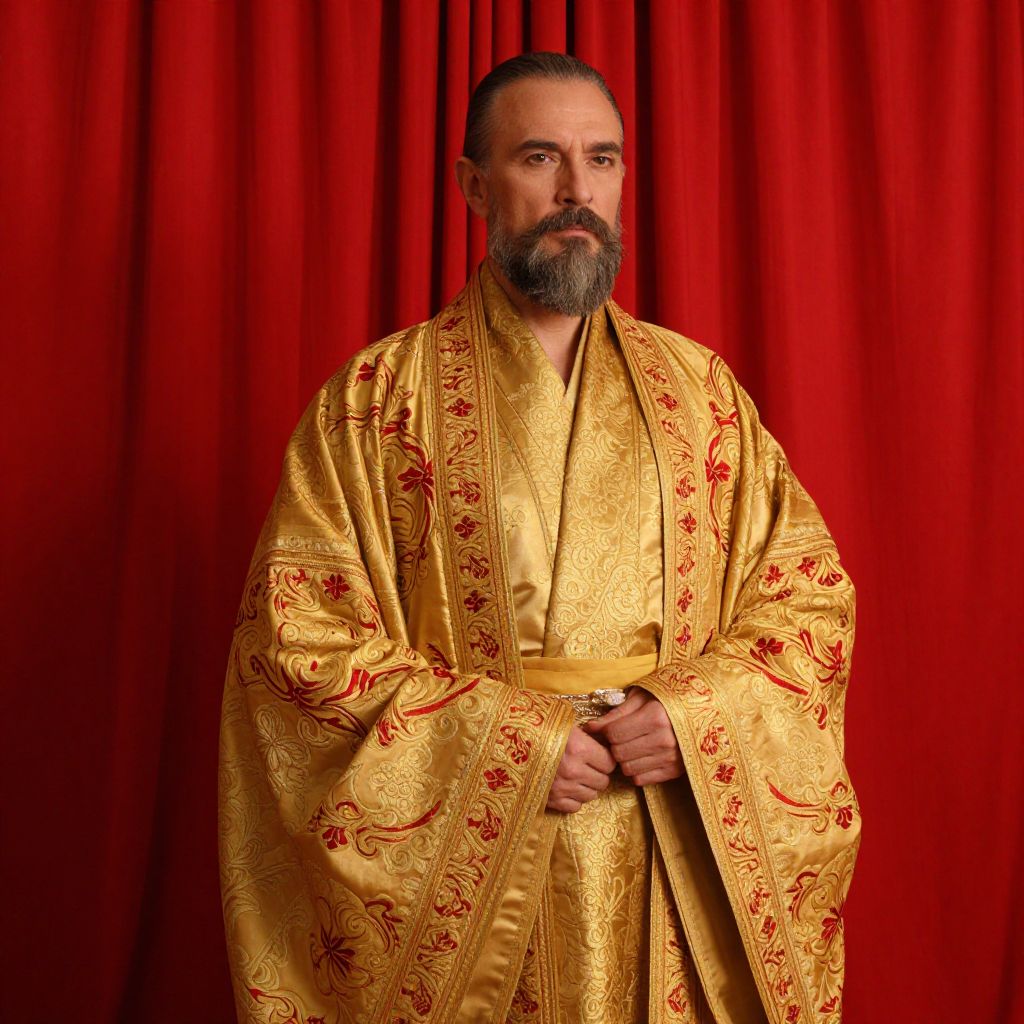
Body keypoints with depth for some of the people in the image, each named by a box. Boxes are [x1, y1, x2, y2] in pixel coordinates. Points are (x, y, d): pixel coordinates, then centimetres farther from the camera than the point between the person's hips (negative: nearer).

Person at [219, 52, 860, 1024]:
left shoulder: (699, 386, 6)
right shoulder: (378, 397, -4)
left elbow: (811, 589, 6)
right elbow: (297, 634, -8)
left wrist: (696, 714, -11)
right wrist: (505, 742, -15)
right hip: (465, 868, -2)